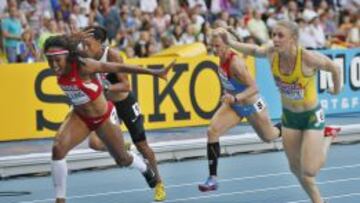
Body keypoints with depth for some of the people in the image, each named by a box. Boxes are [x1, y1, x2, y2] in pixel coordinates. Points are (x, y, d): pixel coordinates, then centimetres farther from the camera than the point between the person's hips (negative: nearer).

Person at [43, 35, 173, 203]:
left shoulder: (83, 66, -35)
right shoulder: (59, 69, -20)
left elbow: (119, 67, -29)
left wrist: (154, 73, -27)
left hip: (104, 117, -4)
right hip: (80, 117, 4)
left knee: (122, 160, 17)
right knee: (58, 148, -21)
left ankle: (145, 169, 53)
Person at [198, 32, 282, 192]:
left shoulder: (235, 63, -34)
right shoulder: (222, 58, -11)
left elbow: (254, 88, -35)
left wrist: (235, 98, -49)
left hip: (251, 106, -6)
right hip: (234, 105, 6)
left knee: (269, 137, 19)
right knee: (212, 131, -15)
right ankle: (212, 179, -13)